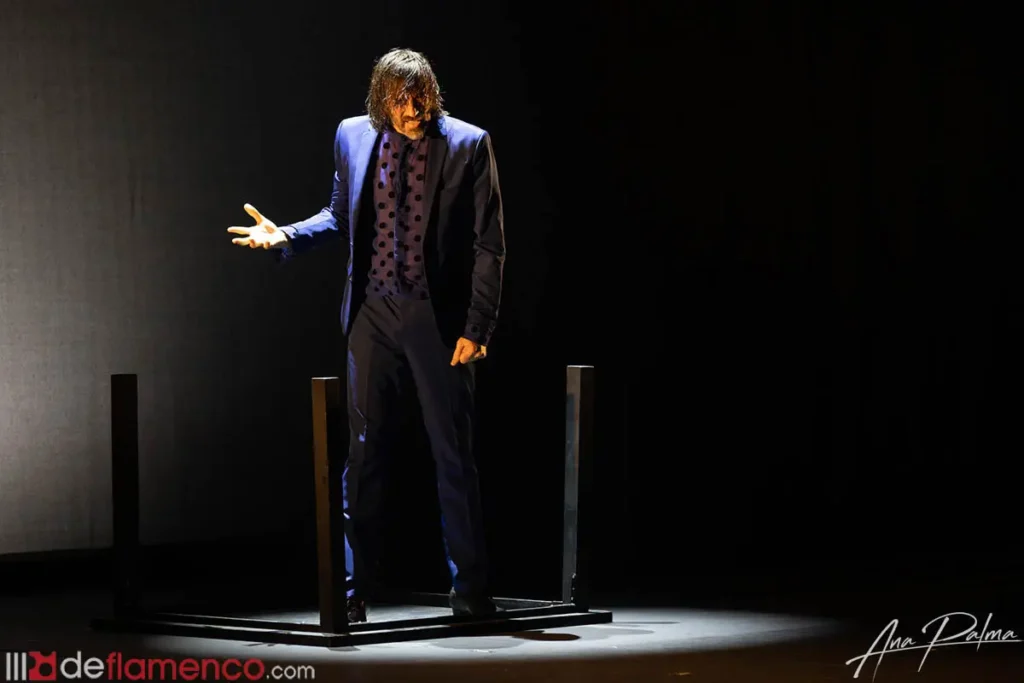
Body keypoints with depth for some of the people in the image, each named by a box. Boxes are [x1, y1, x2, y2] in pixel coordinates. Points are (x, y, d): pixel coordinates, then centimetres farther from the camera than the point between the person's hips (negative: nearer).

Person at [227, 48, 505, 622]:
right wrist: (285, 236, 0)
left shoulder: (468, 145, -6)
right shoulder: (353, 136, 4)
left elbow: (489, 245, -4)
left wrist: (476, 329, -9)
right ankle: (354, 590, 13)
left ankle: (470, 591, 10)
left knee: (455, 456, 2)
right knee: (364, 455, 6)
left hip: (439, 317, -3)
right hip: (373, 315, 3)